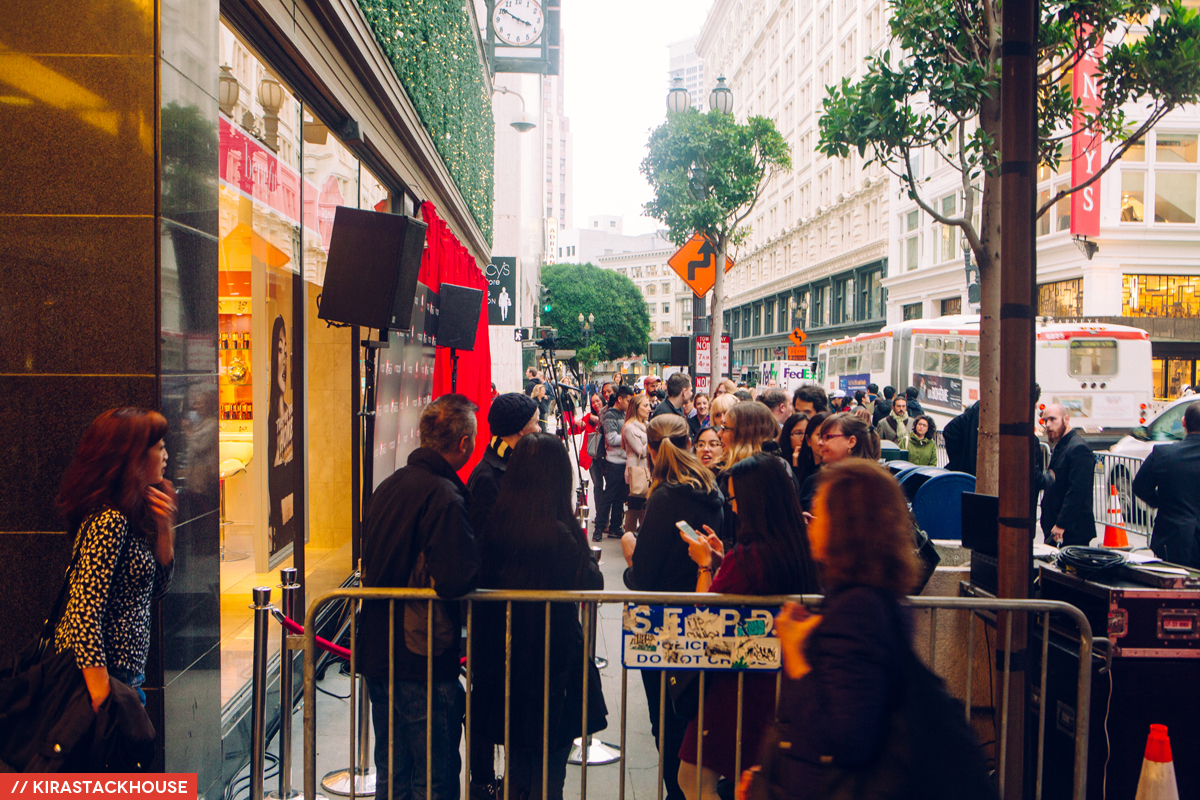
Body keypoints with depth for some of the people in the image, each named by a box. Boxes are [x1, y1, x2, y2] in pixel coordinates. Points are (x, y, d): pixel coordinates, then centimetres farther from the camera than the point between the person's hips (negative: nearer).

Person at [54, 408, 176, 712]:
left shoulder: (132, 517, 8)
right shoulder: (109, 522, -21)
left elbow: (155, 589, 14)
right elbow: (83, 612, -26)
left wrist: (164, 529, 0)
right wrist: (101, 694, -25)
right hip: (107, 675, -9)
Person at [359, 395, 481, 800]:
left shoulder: (389, 485, 6)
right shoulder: (444, 497, -21)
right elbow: (457, 579, -28)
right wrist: (482, 564, -9)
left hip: (377, 655, 8)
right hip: (423, 660, -8)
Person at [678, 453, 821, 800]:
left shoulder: (744, 557, -25)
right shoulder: (802, 549, -2)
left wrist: (705, 564, -3)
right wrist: (721, 561, 10)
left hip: (742, 684, -8)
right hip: (785, 681, 8)